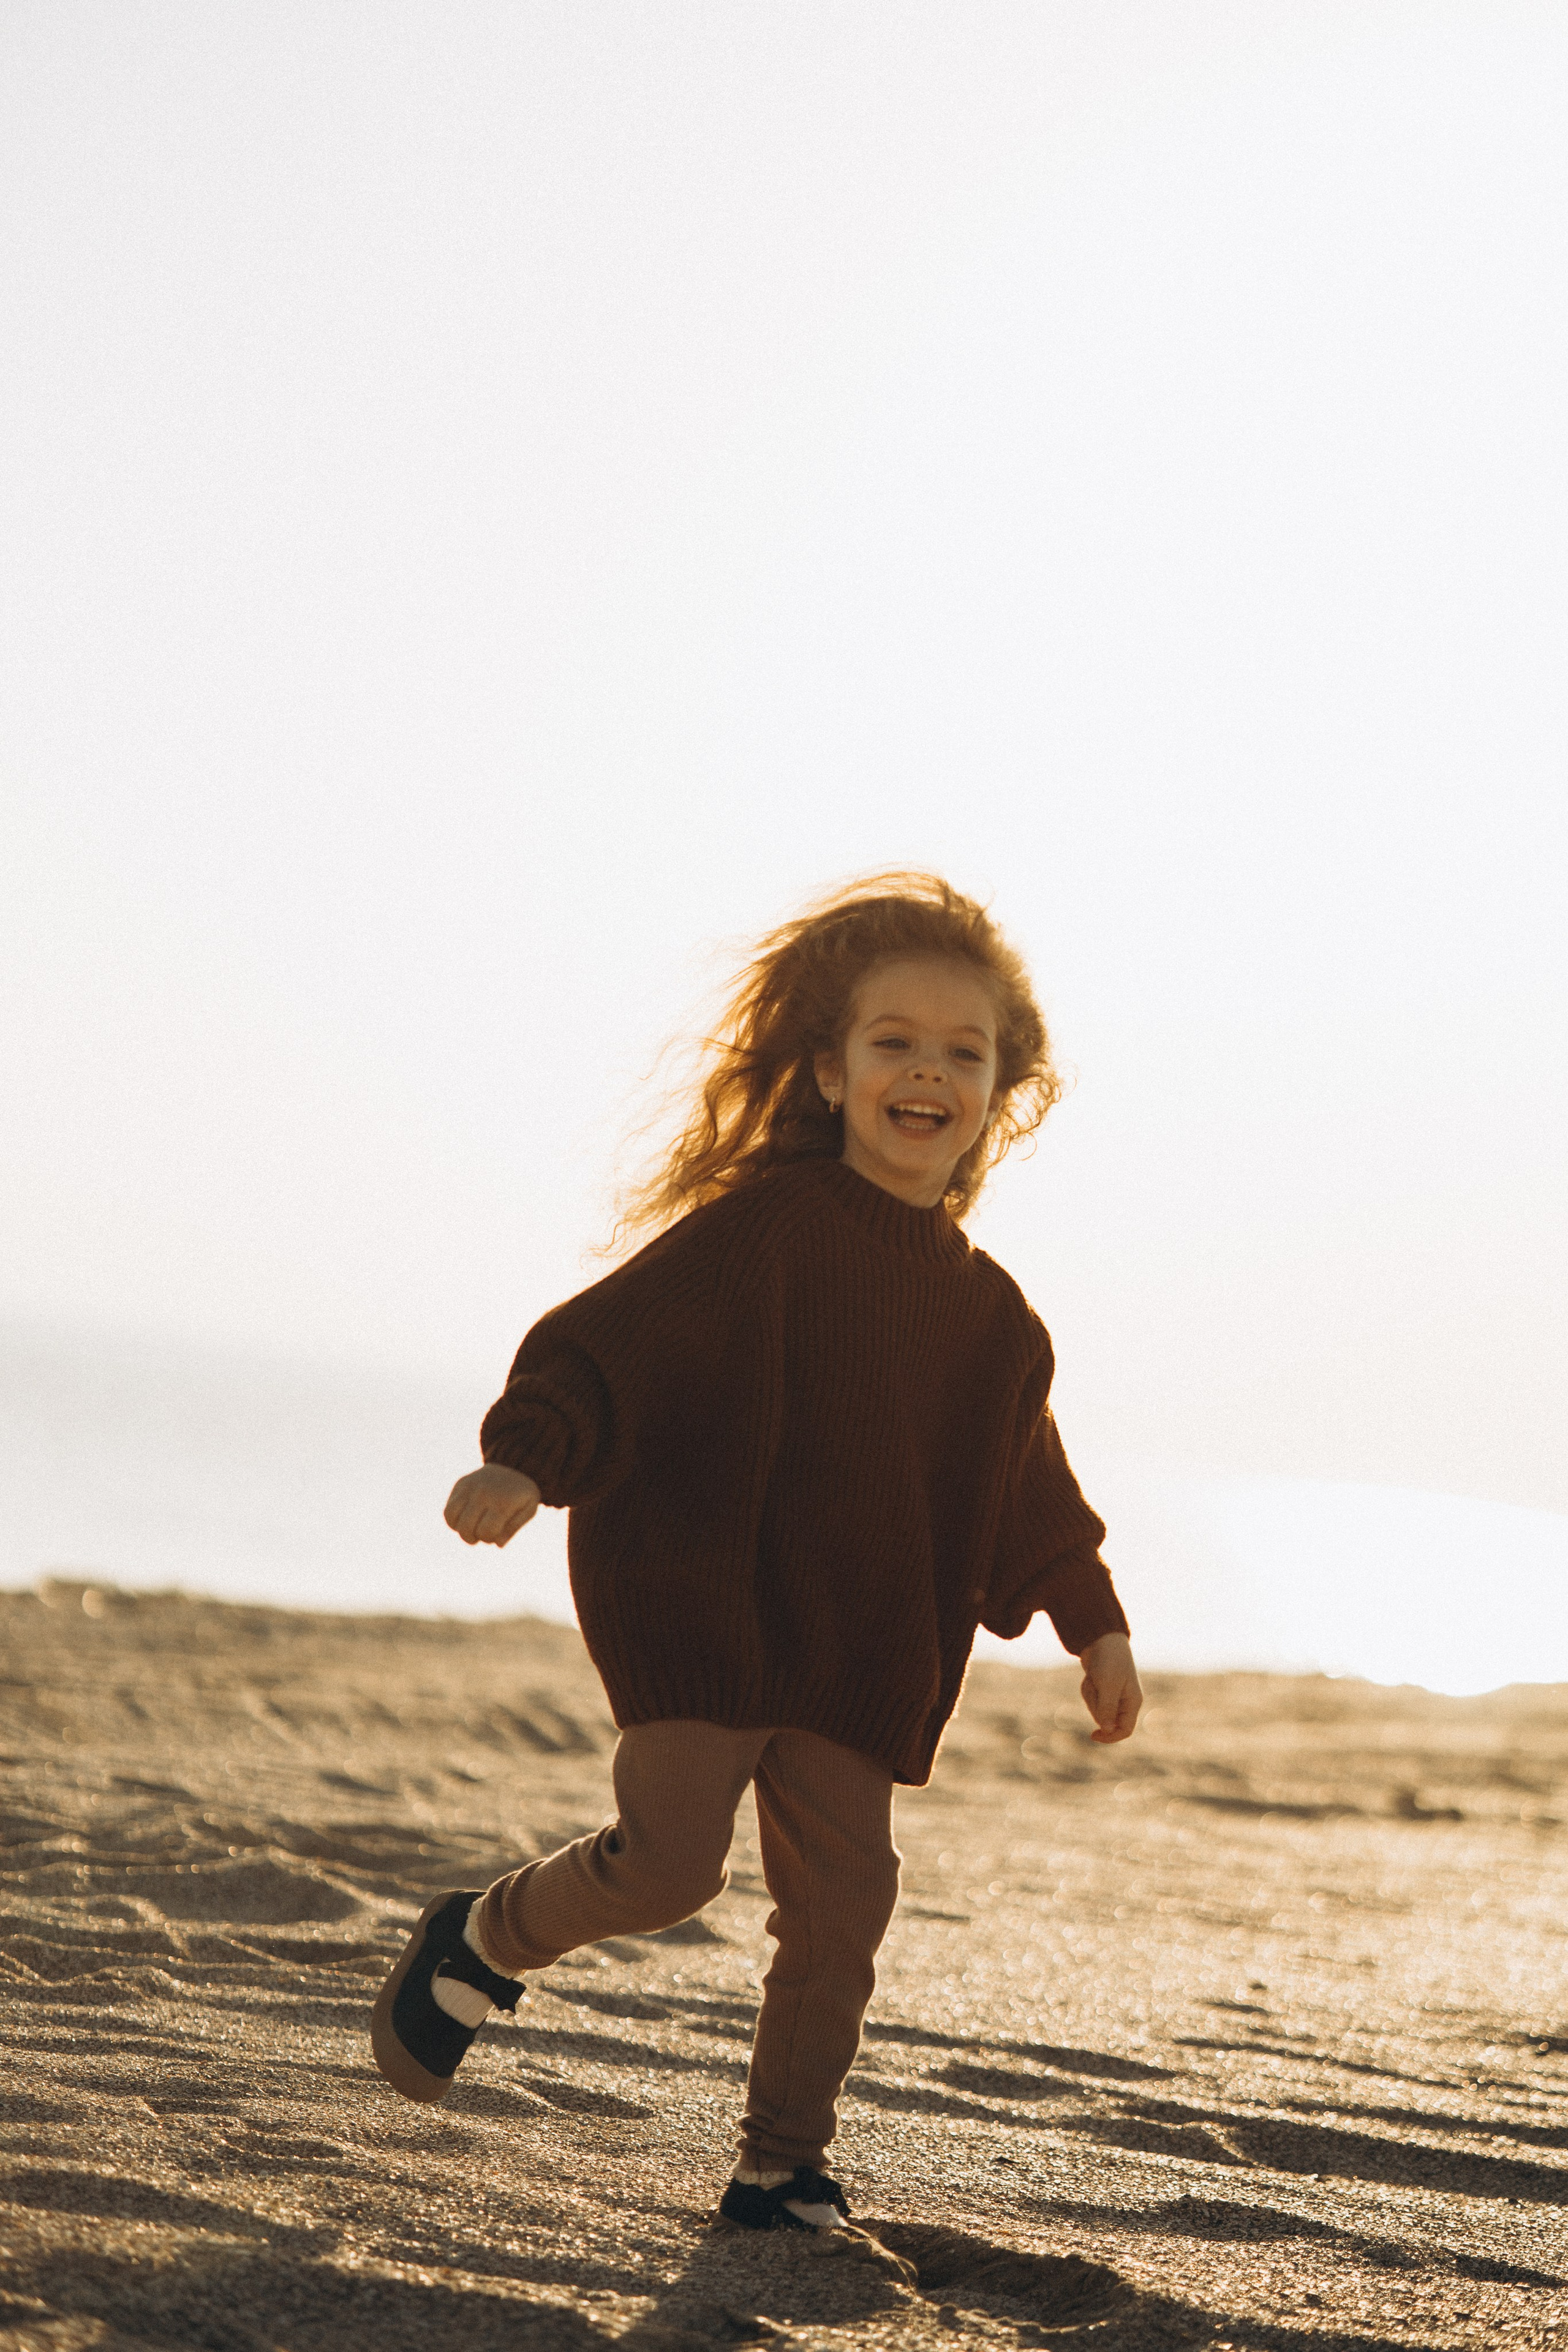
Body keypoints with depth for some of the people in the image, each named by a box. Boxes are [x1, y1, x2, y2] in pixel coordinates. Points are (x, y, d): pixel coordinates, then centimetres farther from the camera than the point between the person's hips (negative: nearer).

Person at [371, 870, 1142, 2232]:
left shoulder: (988, 1312, 11)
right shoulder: (761, 1227, -8)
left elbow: (1026, 1483, 24)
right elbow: (609, 1342, -12)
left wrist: (1095, 1622, 24)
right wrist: (527, 1460, -27)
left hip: (855, 1657, 5)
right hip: (697, 1605, -5)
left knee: (845, 1903, 1)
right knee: (670, 1862, -16)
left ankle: (785, 2167, 16)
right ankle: (485, 1941, 13)